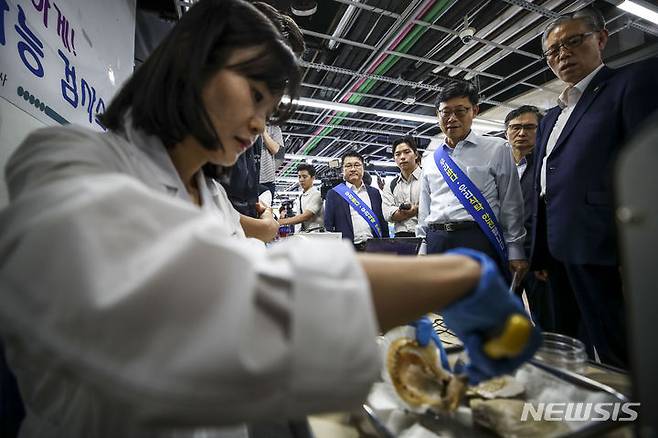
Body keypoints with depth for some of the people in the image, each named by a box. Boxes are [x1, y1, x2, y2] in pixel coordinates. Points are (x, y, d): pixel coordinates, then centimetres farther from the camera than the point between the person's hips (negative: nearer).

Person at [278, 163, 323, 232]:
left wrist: (283, 221, -19)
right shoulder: (301, 196, 14)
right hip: (303, 231, 6)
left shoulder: (316, 194, -7)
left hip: (316, 232, -5)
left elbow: (306, 216, -16)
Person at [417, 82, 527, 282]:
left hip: (479, 241, -3)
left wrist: (515, 250, 0)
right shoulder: (430, 161, 15)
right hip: (436, 243, 3)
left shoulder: (496, 149, 6)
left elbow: (511, 203, 3)